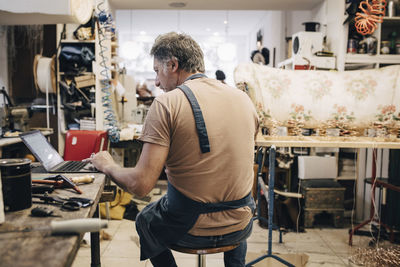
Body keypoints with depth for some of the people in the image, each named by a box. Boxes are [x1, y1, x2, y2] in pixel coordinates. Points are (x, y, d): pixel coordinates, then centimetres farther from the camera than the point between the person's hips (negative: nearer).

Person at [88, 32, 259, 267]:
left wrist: (108, 165, -1)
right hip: (241, 227, 5)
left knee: (144, 219, 30)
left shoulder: (166, 104, -17)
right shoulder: (244, 99, 0)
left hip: (191, 229, -4)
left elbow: (140, 185, -21)